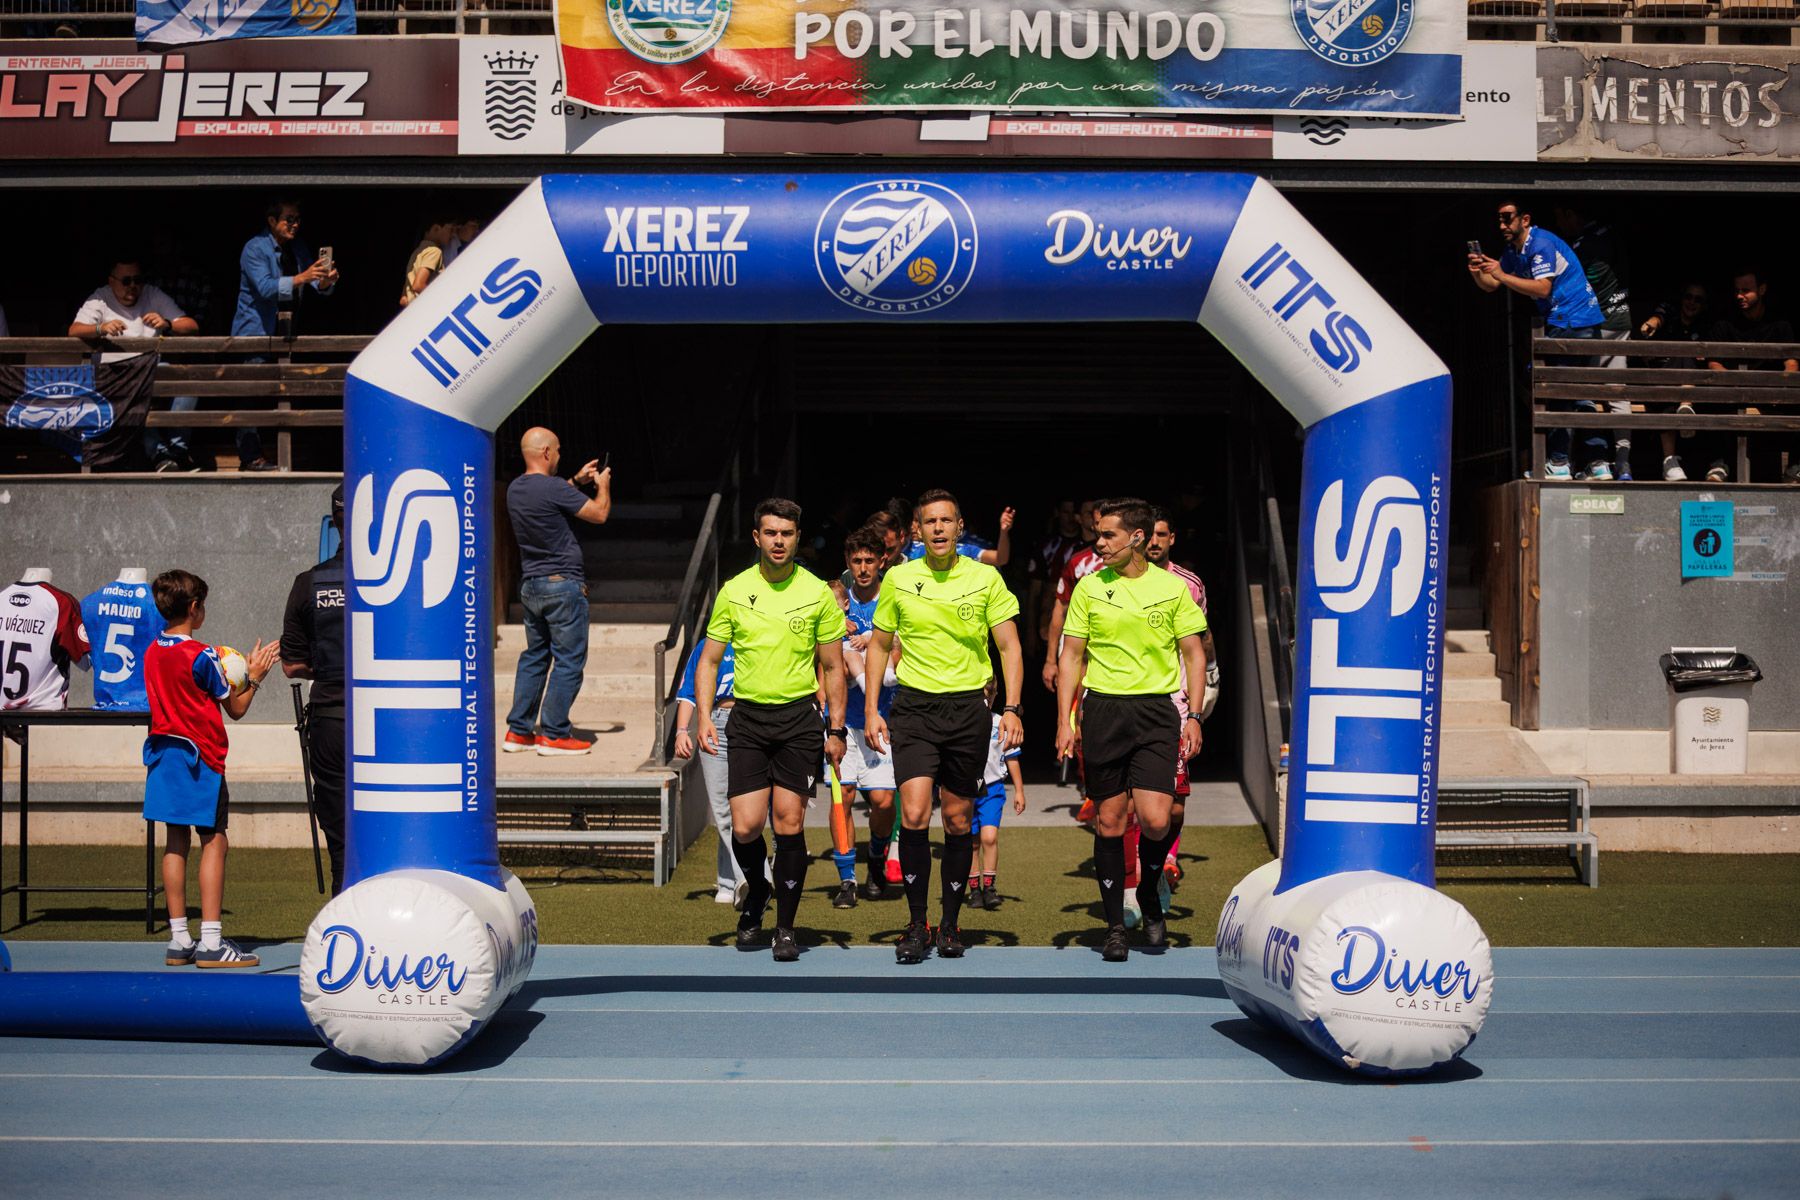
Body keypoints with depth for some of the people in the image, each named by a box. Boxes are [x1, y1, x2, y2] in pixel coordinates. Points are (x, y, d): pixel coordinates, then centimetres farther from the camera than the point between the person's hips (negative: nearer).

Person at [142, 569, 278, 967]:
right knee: (214, 841, -5)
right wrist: (253, 677, 7)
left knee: (177, 843, 9)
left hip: (163, 752, 8)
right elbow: (236, 709, -7)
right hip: (199, 755, -8)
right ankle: (211, 942, -8)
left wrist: (230, 674, 16)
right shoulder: (202, 656, -13)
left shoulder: (152, 653, 9)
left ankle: (179, 940, 11)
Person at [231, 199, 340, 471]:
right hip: (256, 330, -6)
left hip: (285, 332, 6)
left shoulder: (299, 248, 12)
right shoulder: (255, 248, -9)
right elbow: (266, 287, -23)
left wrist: (325, 282, -17)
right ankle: (250, 457, -9)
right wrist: (301, 278, -35)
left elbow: (318, 285, 7)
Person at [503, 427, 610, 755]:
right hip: (562, 585, -8)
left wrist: (577, 481, 28)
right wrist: (603, 485, 9)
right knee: (569, 660, -1)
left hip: (529, 586, 8)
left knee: (534, 656, 16)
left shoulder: (515, 489, 7)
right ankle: (553, 734, 0)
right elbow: (600, 514, -9)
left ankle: (518, 731, 15)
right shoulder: (554, 487, -18)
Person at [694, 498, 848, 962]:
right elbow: (709, 660, 9)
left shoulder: (817, 592, 2)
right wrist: (704, 716, -4)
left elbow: (832, 667, 7)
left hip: (799, 717, -1)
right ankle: (756, 891, 27)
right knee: (744, 827, -5)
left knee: (789, 824, -5)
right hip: (747, 718, 1)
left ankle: (785, 928, 9)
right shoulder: (733, 590, 4)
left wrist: (836, 730, 2)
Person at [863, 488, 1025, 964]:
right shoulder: (899, 579, 3)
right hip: (914, 707, 0)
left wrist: (1012, 708, -8)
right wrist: (871, 709, 4)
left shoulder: (985, 578, 0)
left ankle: (950, 924, 20)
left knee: (958, 820, 6)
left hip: (968, 708, 0)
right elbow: (879, 645, 12)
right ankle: (916, 923, 0)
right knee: (914, 814, -13)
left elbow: (1009, 646, 3)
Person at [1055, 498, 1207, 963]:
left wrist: (1194, 716, -1)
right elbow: (1071, 657, 7)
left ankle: (1149, 899, 17)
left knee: (1155, 819, -12)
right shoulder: (1089, 587, 4)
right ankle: (1115, 926, 13)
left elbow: (1193, 654, 8)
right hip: (1102, 710, 1)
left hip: (1156, 711, -1)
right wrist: (1064, 721, 0)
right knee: (1109, 820, 2)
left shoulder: (1173, 588, 3)